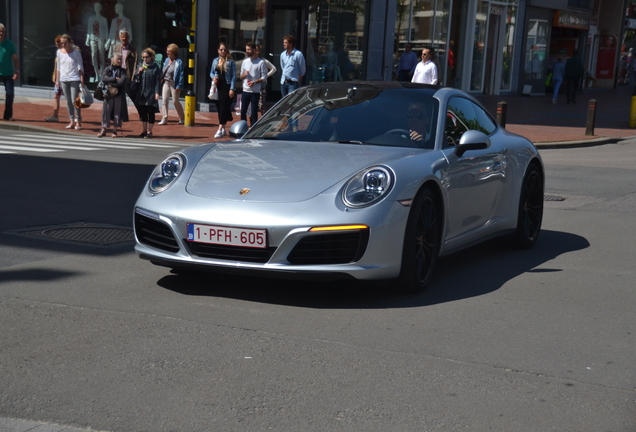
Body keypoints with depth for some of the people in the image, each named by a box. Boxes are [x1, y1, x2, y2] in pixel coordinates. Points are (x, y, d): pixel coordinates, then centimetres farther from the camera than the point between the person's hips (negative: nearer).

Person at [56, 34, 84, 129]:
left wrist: (82, 80, -10)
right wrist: (57, 80, 12)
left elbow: (80, 67, -4)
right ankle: (72, 121, 13)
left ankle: (78, 121, 1)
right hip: (64, 80, 5)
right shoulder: (59, 52, 7)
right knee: (68, 101, 7)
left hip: (74, 79, -5)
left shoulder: (76, 52, -6)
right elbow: (59, 67, 14)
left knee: (74, 101, -7)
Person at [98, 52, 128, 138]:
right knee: (106, 111, 2)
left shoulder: (122, 71, 1)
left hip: (119, 94, 0)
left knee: (117, 111, 3)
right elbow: (103, 79, -13)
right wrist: (115, 78, -15)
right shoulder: (107, 69, 3)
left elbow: (121, 82, -14)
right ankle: (103, 130, 10)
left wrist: (110, 81, -11)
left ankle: (115, 130, 14)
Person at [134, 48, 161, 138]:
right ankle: (144, 131, 21)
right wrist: (138, 72, -5)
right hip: (141, 94, 5)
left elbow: (158, 81, -6)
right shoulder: (141, 67, 11)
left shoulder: (155, 67, -3)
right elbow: (137, 79, 13)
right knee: (142, 113, 10)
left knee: (151, 113, 1)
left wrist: (157, 92, -13)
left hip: (151, 94, -5)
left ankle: (149, 131, 9)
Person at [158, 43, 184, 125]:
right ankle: (164, 119, 5)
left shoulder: (179, 62, -12)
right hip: (166, 82, 6)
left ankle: (182, 118, 21)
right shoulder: (167, 60, 9)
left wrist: (179, 86, -18)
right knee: (164, 100, 2)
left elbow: (181, 75, -14)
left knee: (175, 101, 3)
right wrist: (162, 78, 5)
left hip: (174, 84, -6)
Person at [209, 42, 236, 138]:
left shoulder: (230, 62, -2)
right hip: (217, 86, 6)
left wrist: (232, 89, -11)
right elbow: (211, 72, 21)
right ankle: (223, 128, 22)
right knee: (219, 108, 10)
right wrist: (213, 77, -3)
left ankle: (220, 129, -16)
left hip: (226, 87, -5)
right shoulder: (215, 61, 12)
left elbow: (233, 76, -5)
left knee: (224, 108, -11)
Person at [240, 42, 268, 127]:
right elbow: (241, 76, 17)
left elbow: (264, 77, -6)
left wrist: (255, 82, -19)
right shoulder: (245, 61, 12)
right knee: (243, 111, 6)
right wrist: (244, 75, -7)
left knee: (254, 112, -2)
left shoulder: (261, 62, -4)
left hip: (255, 91, -5)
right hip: (245, 91, 5)